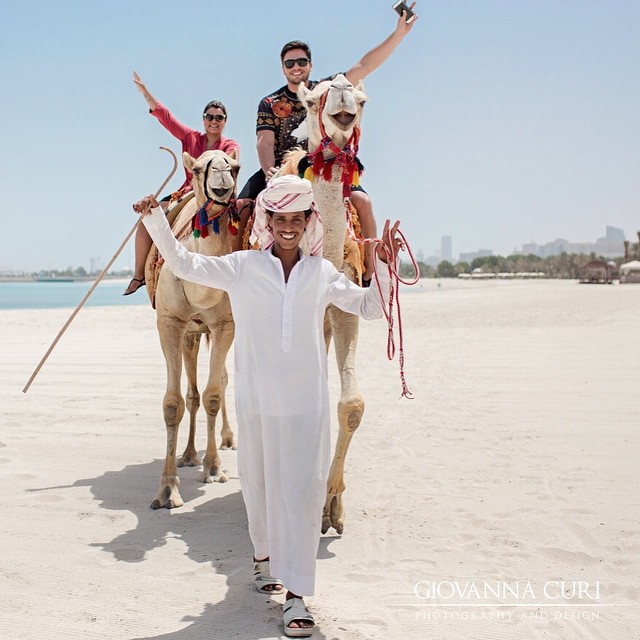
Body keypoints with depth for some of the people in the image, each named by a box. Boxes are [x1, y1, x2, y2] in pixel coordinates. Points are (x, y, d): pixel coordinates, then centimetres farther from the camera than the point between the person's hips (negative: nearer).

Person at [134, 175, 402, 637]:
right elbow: (184, 263, 0)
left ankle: (296, 594, 0)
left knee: (304, 489, -4)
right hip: (257, 399, 0)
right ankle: (264, 554, 40)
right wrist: (156, 221, -10)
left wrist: (384, 264, 5)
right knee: (260, 483, 11)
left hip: (307, 400, 1)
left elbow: (369, 306, 18)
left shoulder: (322, 272, 10)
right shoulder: (243, 266, 4)